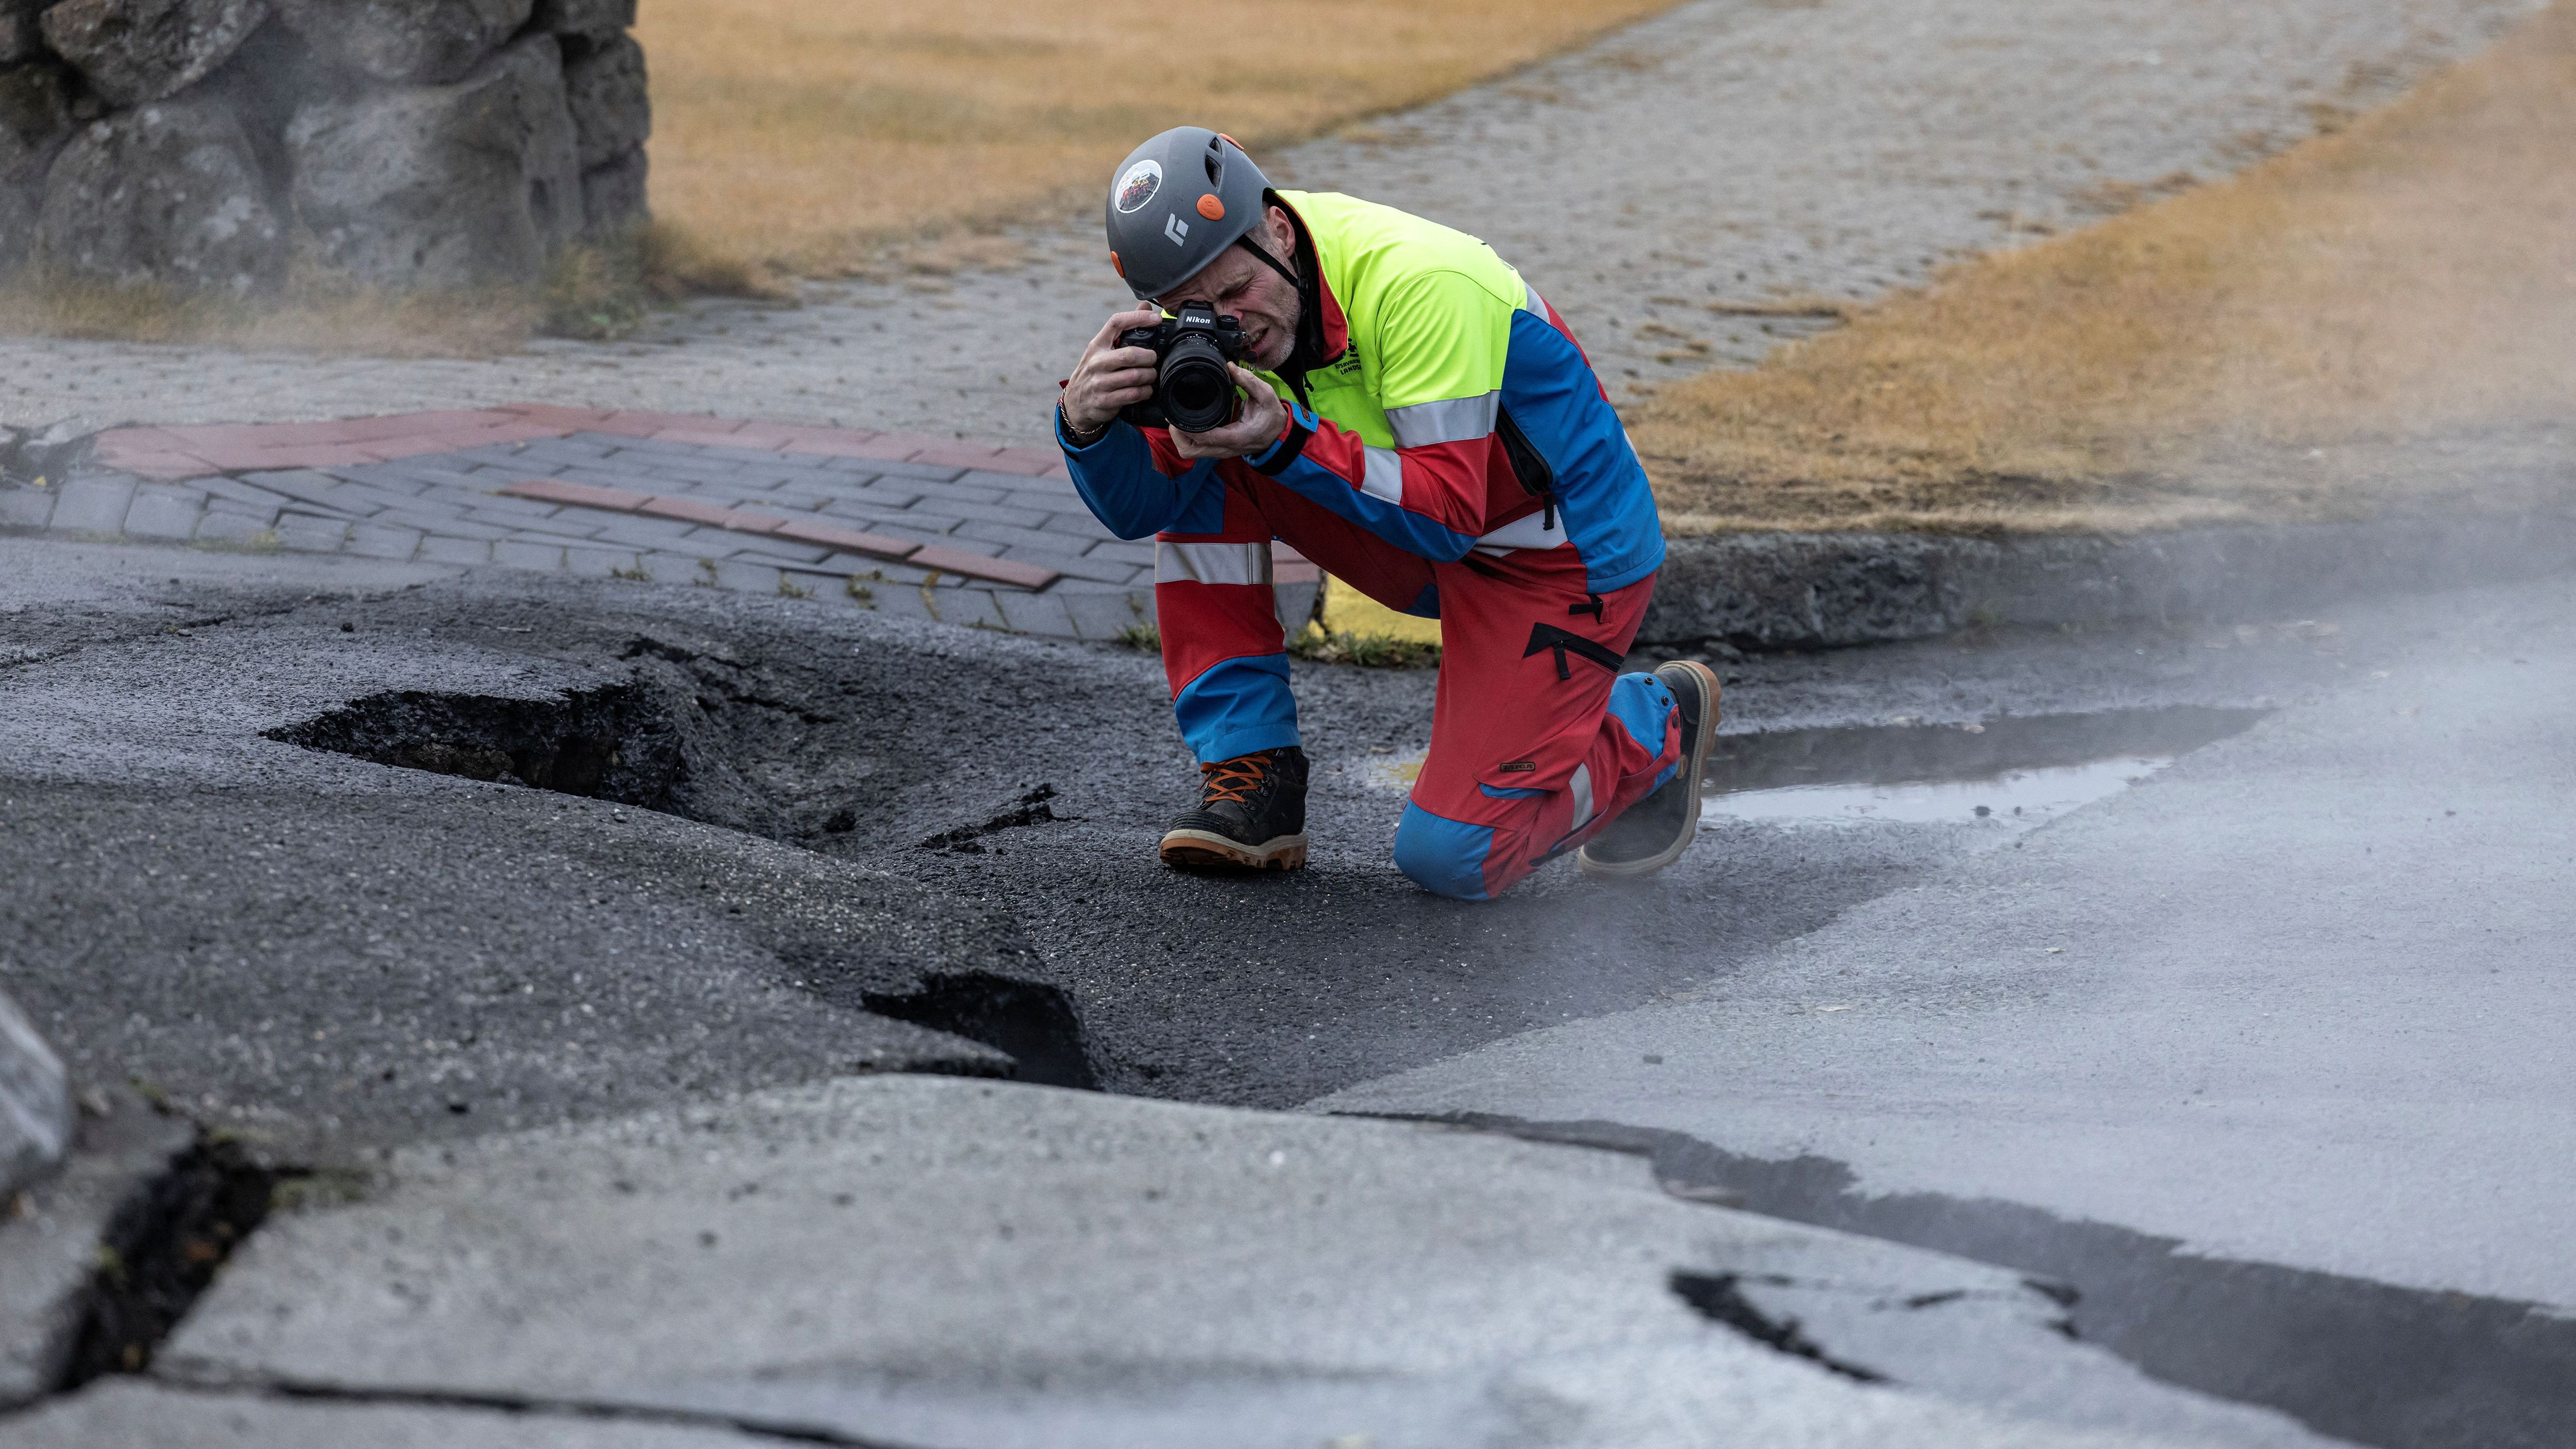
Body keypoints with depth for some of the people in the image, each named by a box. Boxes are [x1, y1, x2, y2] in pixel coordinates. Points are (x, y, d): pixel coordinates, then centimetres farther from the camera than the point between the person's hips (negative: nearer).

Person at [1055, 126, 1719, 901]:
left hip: (1568, 554, -7)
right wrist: (1088, 424, -31)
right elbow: (1140, 507, -10)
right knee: (1200, 476, -11)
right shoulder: (1211, 298, -11)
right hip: (1419, 529, 7)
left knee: (1449, 858, -15)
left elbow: (1447, 515, -32)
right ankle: (1253, 777, -3)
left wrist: (1286, 441, -41)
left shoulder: (1420, 281, -31)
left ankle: (1654, 723, 12)